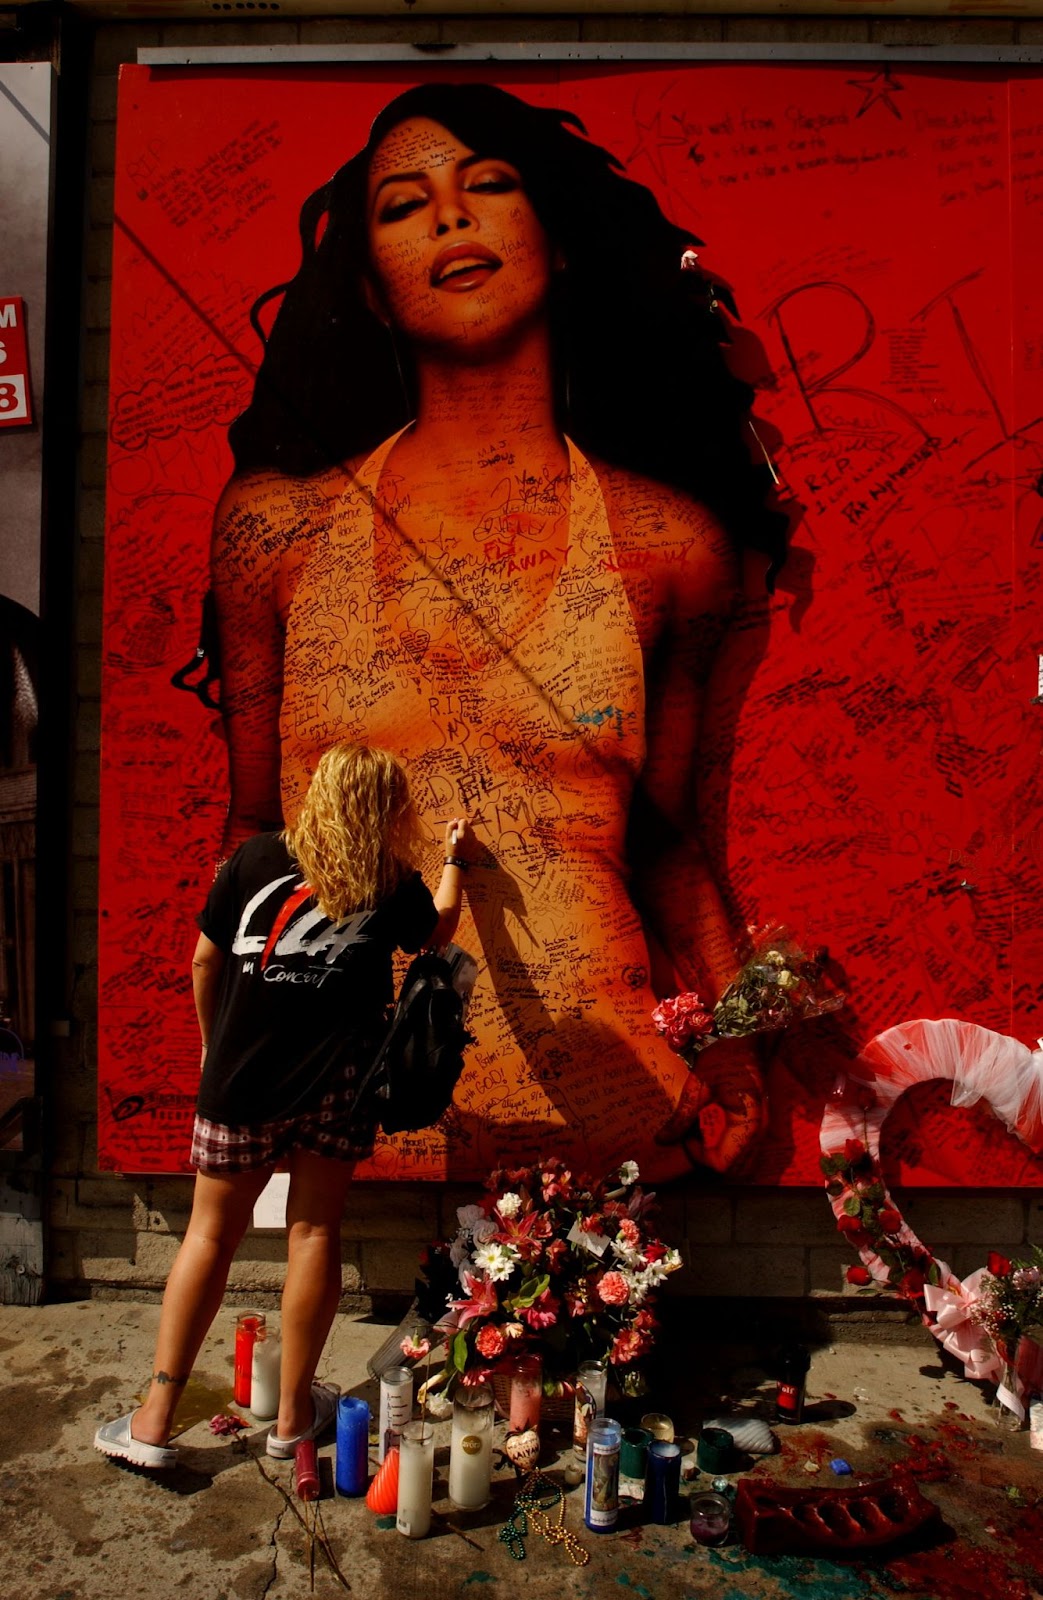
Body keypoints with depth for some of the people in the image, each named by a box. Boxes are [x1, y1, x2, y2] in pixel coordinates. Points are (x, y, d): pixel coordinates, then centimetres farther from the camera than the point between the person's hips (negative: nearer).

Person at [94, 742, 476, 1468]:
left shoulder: (256, 858, -2)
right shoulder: (394, 885, -2)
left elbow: (205, 960, 4)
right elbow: (438, 931, 20)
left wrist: (212, 1041, 19)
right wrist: (456, 863, 36)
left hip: (242, 1077, 1)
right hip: (337, 1083, 0)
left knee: (212, 1233, 12)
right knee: (315, 1231, 11)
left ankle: (156, 1420, 18)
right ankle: (294, 1413, 23)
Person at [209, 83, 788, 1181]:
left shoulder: (675, 541, 1)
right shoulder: (277, 520, 1)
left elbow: (664, 834, 9)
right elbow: (252, 825, 8)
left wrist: (730, 1038, -4)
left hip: (600, 1096, 1)